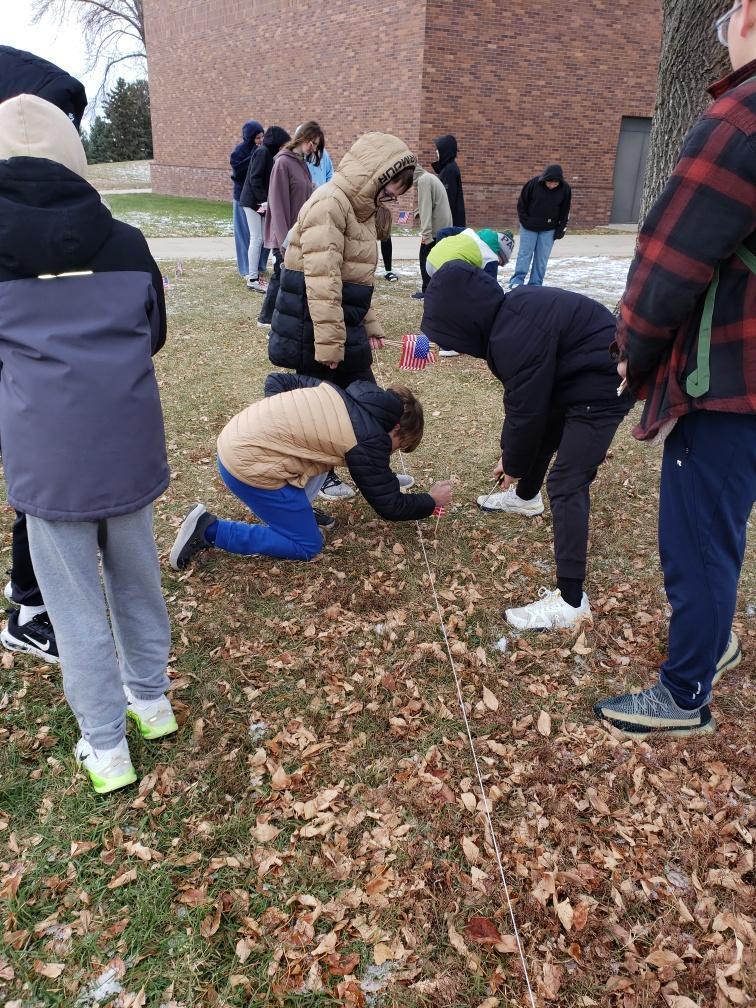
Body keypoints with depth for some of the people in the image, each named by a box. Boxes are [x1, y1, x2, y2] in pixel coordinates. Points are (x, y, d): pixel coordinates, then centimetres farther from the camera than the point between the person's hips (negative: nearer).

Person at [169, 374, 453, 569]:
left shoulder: (337, 391, 13)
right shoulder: (368, 442, -8)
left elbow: (275, 381, 19)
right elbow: (390, 506, 0)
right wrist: (432, 501, 16)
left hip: (233, 438, 9)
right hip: (249, 465, -9)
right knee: (307, 546, 4)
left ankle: (295, 510, 19)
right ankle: (209, 530, -1)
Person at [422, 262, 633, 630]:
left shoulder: (516, 336, -29)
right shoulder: (509, 314, 2)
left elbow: (525, 410, -20)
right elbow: (523, 397, 10)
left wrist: (514, 465, -4)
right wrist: (511, 454, 14)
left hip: (602, 388, -10)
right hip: (576, 377, 10)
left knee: (566, 484, -13)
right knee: (540, 435, 28)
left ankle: (570, 600, -9)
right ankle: (525, 497, 59)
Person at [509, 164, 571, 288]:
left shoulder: (565, 189, -11)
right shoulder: (533, 184, -16)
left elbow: (565, 212, 0)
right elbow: (521, 204, -5)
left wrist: (560, 230, -3)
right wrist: (525, 221, -7)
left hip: (549, 229, 1)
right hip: (529, 227, -1)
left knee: (542, 257, 0)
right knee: (525, 253, -2)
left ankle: (536, 284, 6)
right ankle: (517, 280, 5)